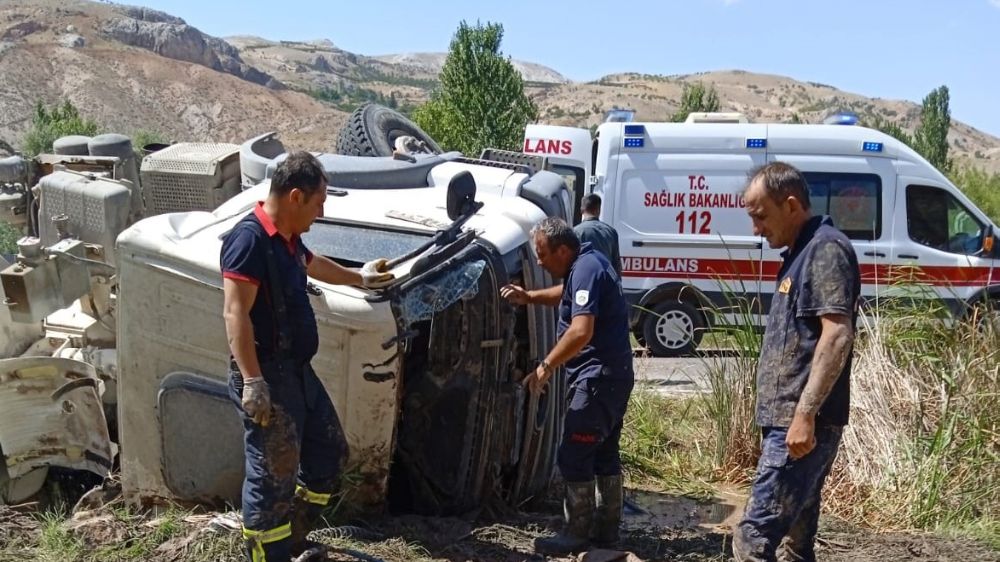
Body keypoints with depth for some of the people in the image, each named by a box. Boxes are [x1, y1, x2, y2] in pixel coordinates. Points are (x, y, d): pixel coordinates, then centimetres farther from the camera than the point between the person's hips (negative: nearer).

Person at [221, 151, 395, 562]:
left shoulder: (287, 237, 10)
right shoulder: (250, 239, -19)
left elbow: (311, 264, 33)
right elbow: (236, 315, -24)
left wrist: (358, 278, 48)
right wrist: (252, 381, -28)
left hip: (297, 371, 10)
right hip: (267, 376, -10)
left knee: (328, 452, 20)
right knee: (272, 476, -3)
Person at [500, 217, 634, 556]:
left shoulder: (585, 269, -20)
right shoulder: (586, 262, 12)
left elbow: (581, 331, -30)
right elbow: (567, 295, 32)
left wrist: (546, 367, -23)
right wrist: (529, 297, 16)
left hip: (598, 376, -11)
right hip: (612, 374, 11)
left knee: (573, 457, -5)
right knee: (604, 453, 16)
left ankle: (577, 533, 3)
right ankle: (607, 528, 24)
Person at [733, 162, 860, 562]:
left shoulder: (827, 249, -11)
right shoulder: (800, 253, 19)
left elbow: (837, 335, -21)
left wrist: (805, 414, -25)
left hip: (801, 423, -10)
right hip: (787, 421, 10)